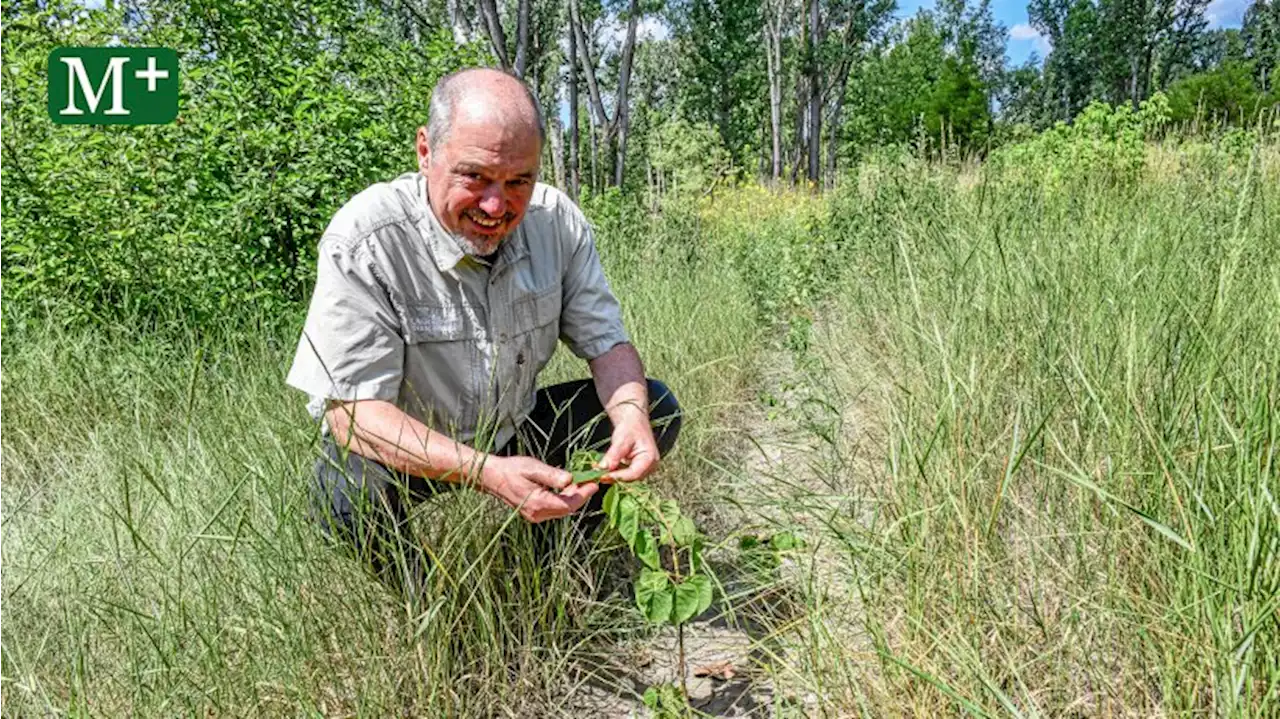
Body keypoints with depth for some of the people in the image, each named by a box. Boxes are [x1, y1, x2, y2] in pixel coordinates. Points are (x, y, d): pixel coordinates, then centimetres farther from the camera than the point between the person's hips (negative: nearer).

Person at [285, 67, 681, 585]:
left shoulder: (557, 221, -12)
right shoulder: (363, 242, -27)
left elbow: (606, 342, -7)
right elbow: (351, 409, -29)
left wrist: (631, 413, -31)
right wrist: (485, 472, -44)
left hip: (515, 432, 4)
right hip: (403, 448, -4)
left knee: (655, 410, -9)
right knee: (351, 494, -36)